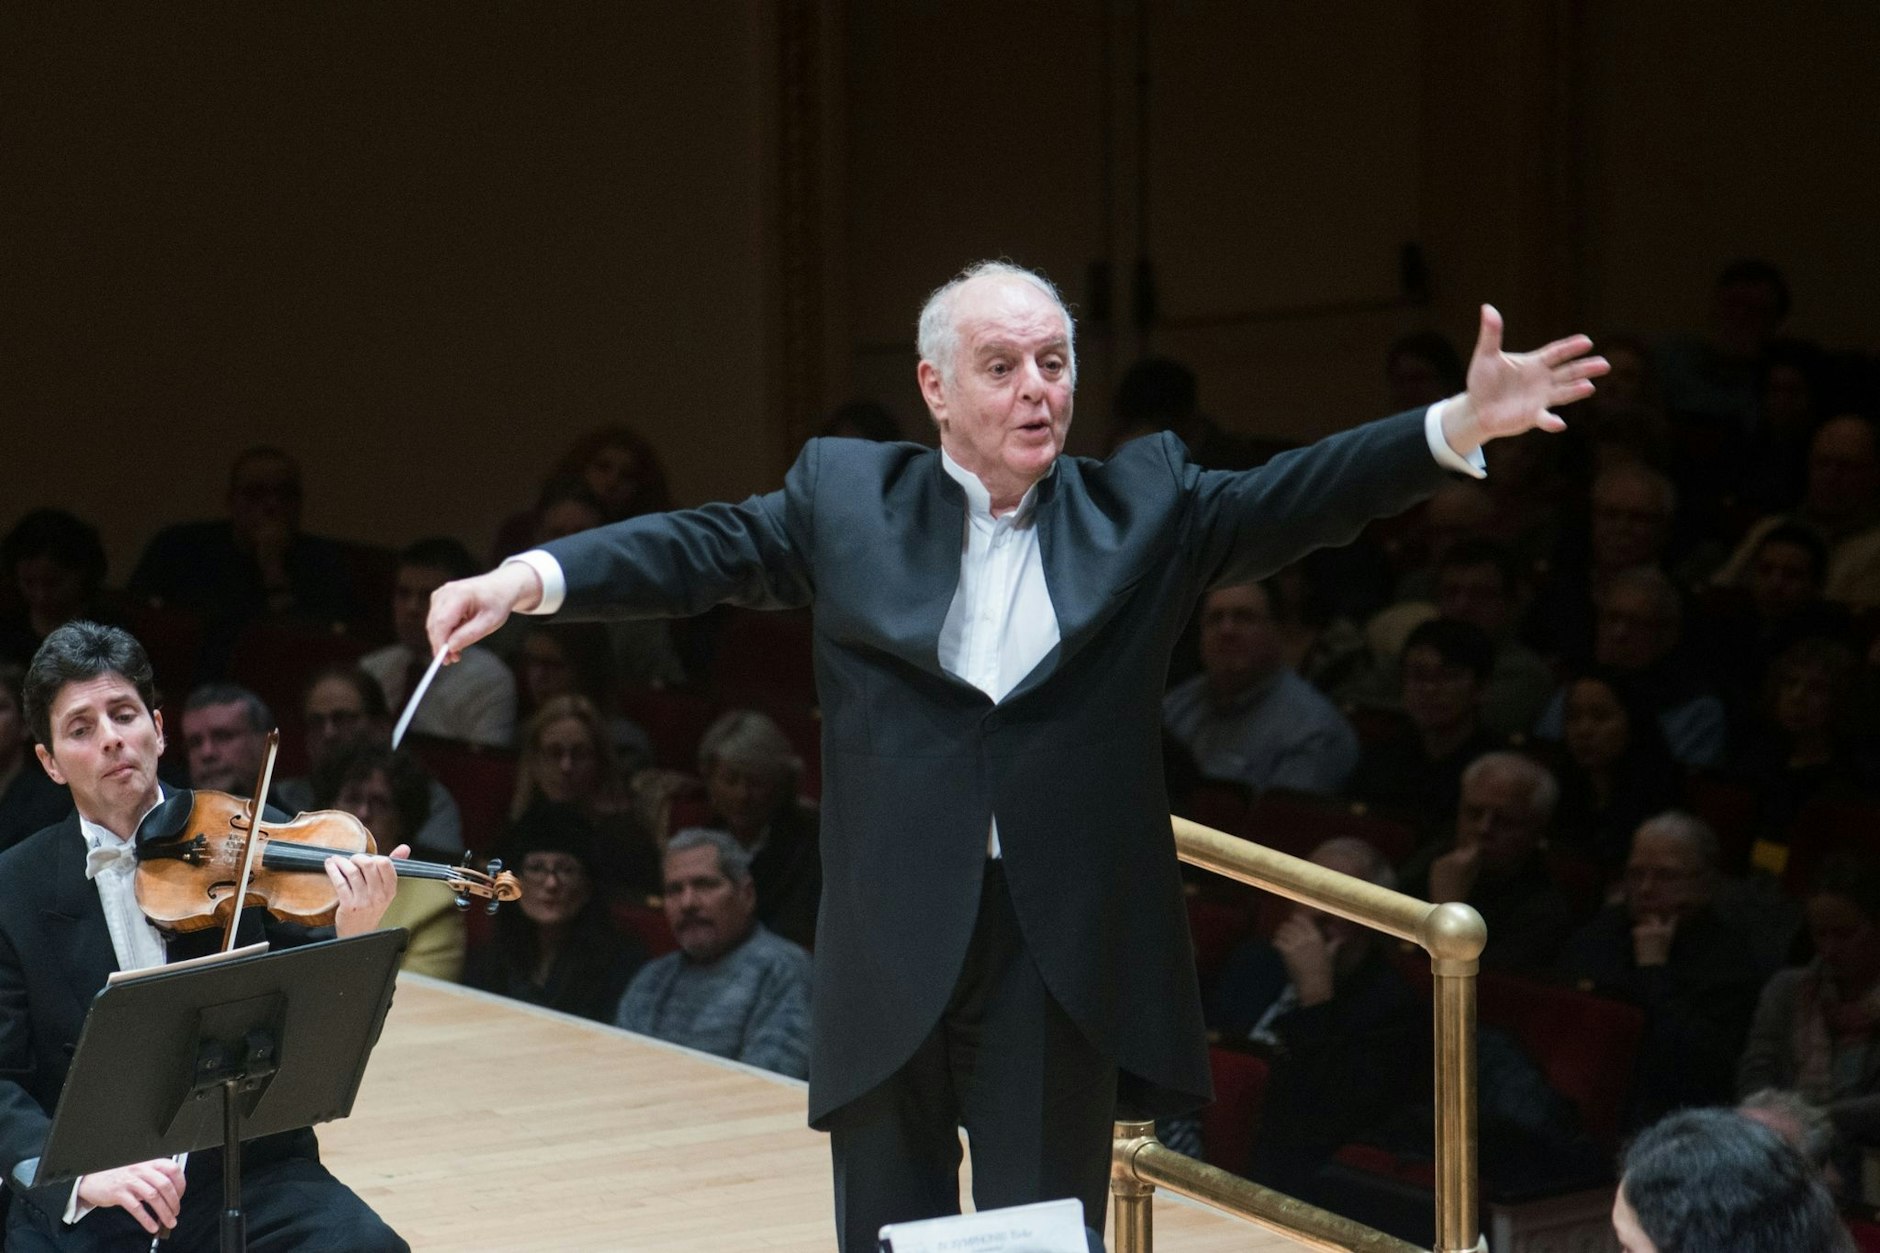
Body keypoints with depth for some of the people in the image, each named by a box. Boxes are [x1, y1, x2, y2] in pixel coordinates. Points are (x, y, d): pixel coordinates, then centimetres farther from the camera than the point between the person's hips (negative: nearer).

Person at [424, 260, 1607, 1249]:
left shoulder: (1144, 505, 6)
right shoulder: (846, 496, 5)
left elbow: (1300, 496, -2)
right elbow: (702, 549, -1)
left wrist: (1462, 423, -17)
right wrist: (533, 577, -16)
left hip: (1067, 949, 0)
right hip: (895, 942, 0)